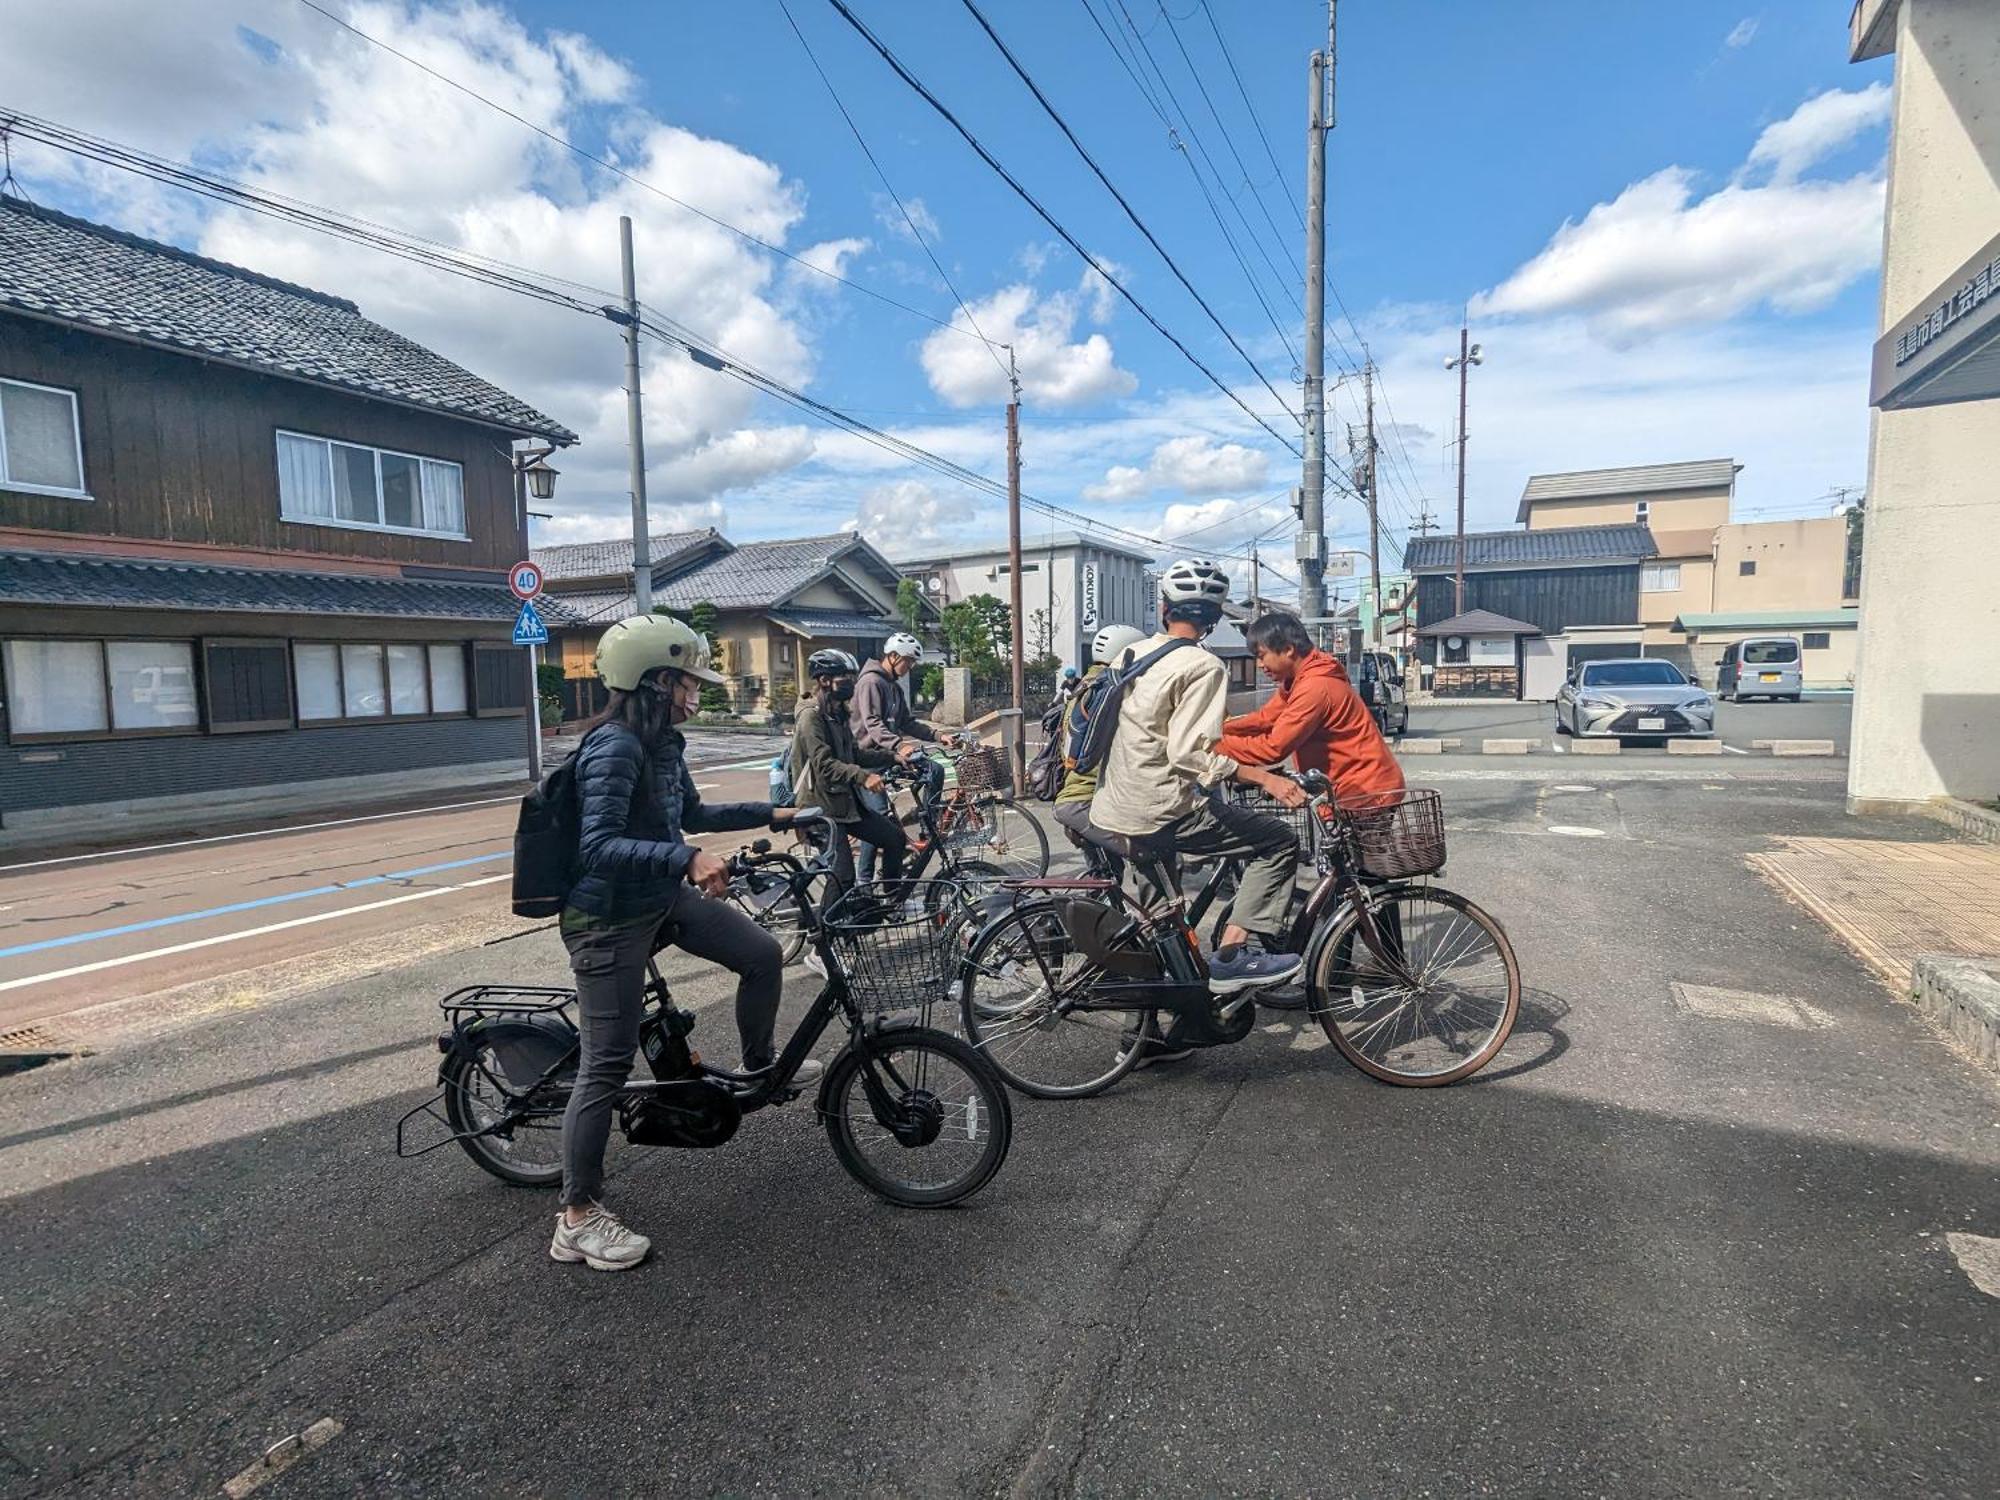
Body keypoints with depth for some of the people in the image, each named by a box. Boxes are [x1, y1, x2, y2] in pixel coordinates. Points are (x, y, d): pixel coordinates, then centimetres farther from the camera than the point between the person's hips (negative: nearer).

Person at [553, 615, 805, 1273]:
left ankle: (759, 1065, 33)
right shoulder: (614, 747, -22)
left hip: (664, 901, 9)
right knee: (607, 1065, -2)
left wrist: (769, 813, 23)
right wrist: (687, 859, -42)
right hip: (609, 919, -9)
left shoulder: (662, 743, 6)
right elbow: (599, 846, -32)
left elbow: (693, 814, 21)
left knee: (763, 954, 8)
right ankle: (578, 1219, 12)